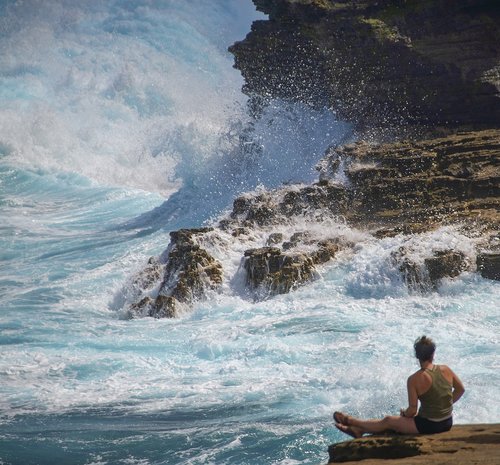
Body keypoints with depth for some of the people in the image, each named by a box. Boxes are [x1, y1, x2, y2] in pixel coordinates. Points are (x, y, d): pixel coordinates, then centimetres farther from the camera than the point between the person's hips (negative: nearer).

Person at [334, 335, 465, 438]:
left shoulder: (414, 380, -18)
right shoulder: (446, 370, -4)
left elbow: (412, 410, -15)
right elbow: (460, 390, 10)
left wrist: (404, 413, 8)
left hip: (429, 425, -6)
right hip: (447, 423, 6)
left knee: (388, 421, 16)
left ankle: (350, 421, 36)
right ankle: (359, 429, 37)